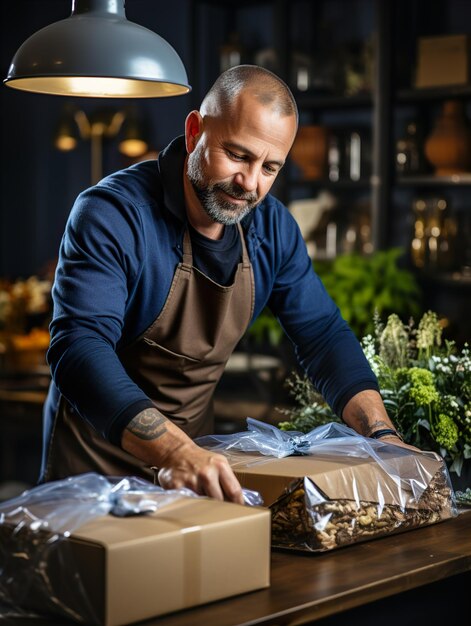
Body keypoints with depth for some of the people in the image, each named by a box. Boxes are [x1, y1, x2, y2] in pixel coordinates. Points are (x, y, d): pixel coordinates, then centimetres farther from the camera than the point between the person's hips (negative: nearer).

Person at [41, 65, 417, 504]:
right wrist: (174, 452, -44)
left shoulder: (272, 225, -1)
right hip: (97, 457, -4)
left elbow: (321, 334, 5)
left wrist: (381, 435, -11)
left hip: (194, 449, 4)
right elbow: (79, 349, -31)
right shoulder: (111, 214, -20)